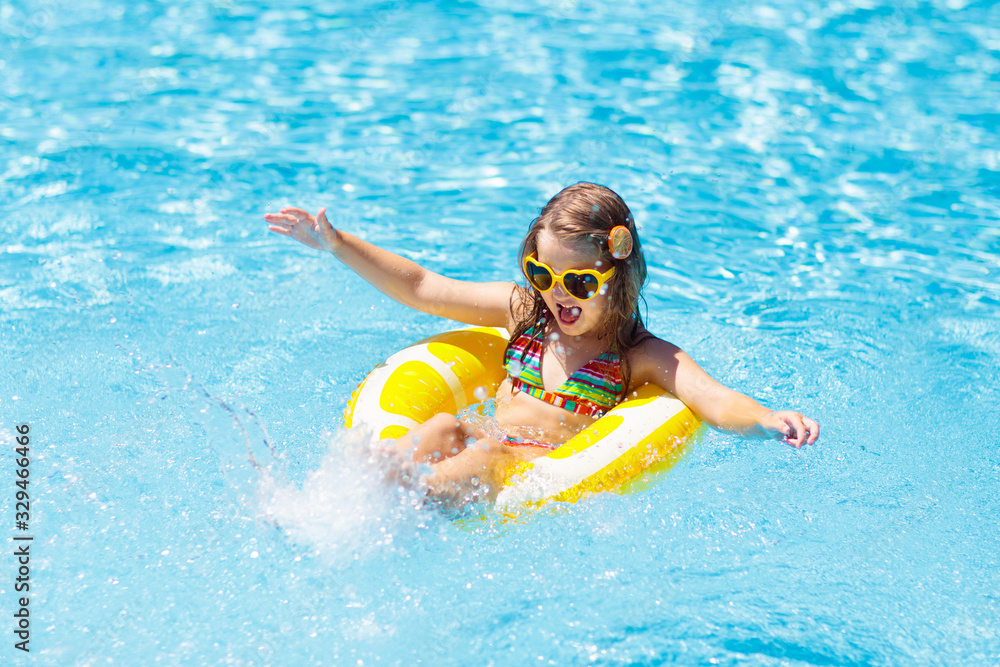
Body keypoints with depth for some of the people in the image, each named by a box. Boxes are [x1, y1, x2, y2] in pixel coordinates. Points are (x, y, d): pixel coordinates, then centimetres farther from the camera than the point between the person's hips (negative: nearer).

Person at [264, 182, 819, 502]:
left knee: (484, 454, -36)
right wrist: (337, 244, 19)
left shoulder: (640, 356, 5)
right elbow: (421, 289, 22)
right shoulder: (524, 312, 19)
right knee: (444, 429, -31)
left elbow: (715, 402, -11)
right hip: (492, 444, 4)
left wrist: (767, 420, -34)